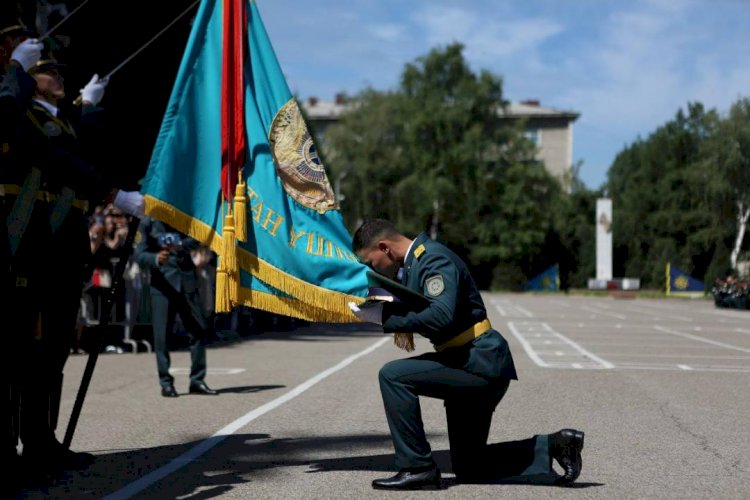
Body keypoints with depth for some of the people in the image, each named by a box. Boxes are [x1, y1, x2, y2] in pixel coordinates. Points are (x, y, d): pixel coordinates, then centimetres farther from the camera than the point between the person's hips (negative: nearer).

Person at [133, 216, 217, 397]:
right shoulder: (147, 223, 3)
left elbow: (196, 239, -2)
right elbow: (139, 255, -3)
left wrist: (181, 245, -23)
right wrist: (156, 259, -23)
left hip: (187, 282, 3)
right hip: (162, 283, -3)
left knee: (200, 330, 1)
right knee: (161, 335, -4)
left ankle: (197, 380, 11)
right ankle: (166, 383, 5)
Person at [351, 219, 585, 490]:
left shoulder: (434, 259, -17)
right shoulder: (410, 265, 14)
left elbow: (441, 316, -31)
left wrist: (391, 320, -21)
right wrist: (381, 307, 1)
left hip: (480, 362, -11)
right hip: (475, 366, 11)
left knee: (393, 375, -20)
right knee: (468, 469, 15)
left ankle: (416, 467, -12)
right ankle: (553, 446, 18)